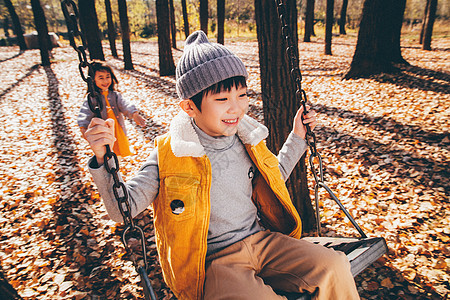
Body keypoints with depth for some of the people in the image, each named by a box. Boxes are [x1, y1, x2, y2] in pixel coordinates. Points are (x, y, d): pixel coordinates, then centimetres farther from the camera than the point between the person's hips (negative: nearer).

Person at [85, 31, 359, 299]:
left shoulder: (246, 140, 3)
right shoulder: (170, 155, -12)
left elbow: (273, 178, 21)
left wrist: (297, 138, 17)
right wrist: (103, 160, -27)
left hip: (261, 239, 5)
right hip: (213, 260, -4)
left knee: (334, 266, -12)